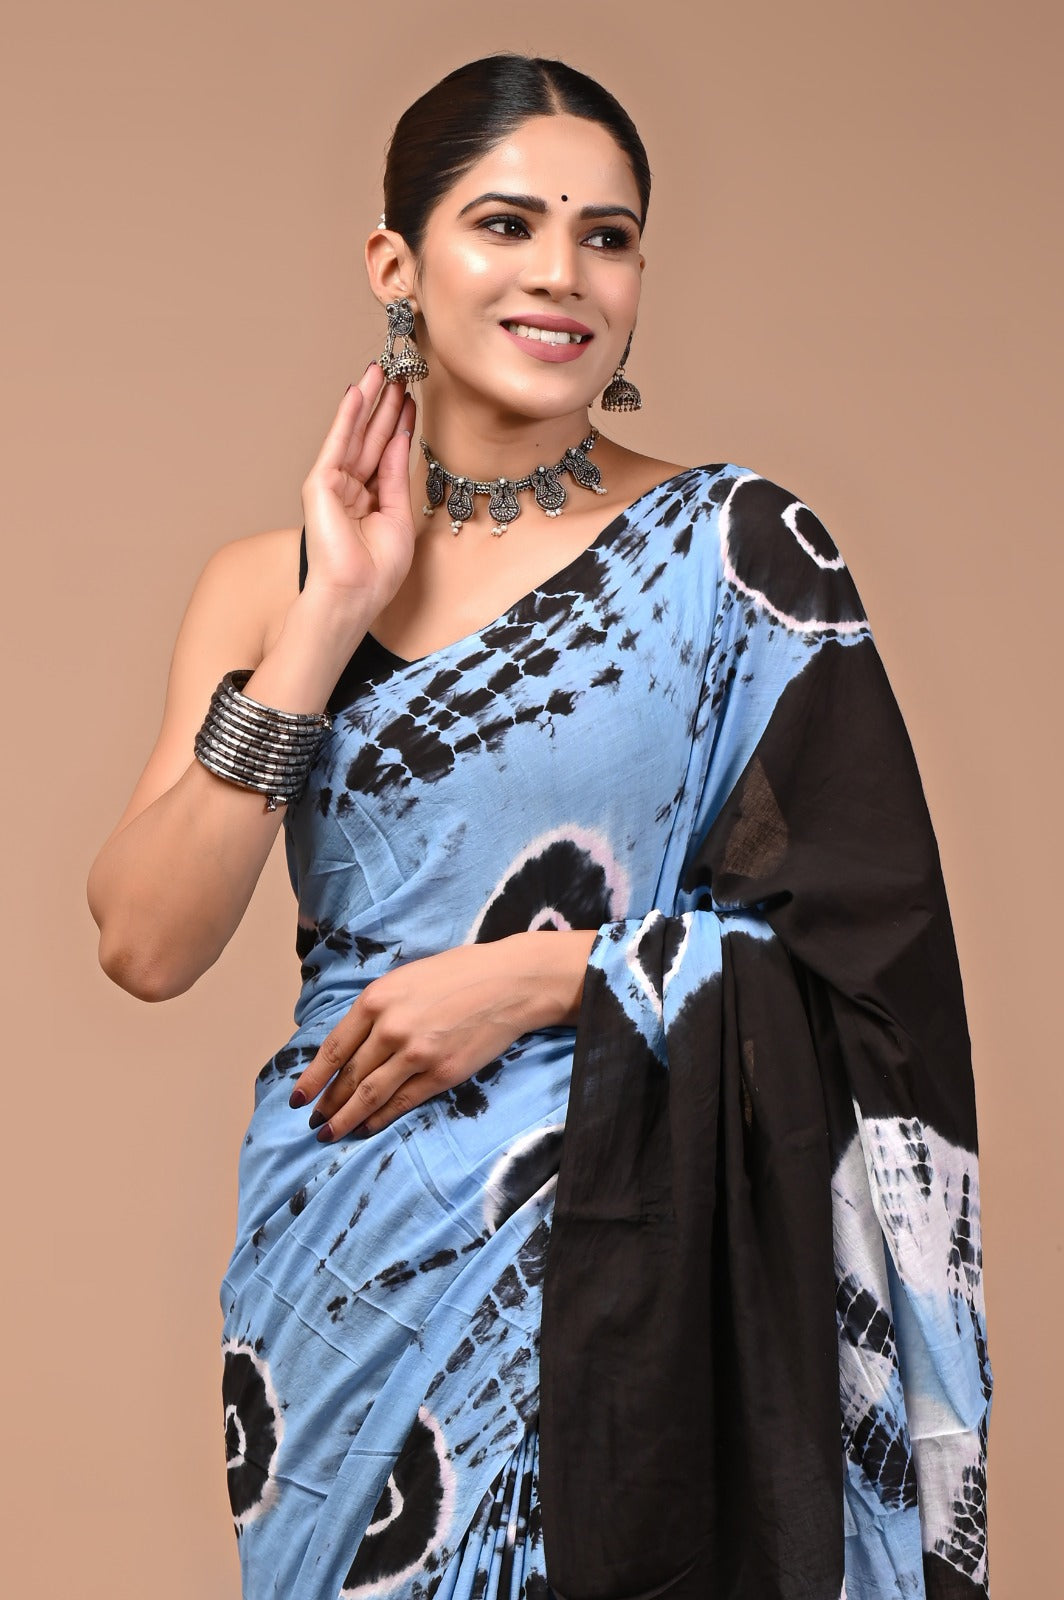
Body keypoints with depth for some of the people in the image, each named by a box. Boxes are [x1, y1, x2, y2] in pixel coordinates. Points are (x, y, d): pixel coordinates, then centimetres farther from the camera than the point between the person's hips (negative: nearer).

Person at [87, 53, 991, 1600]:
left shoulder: (735, 546, -3)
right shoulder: (273, 582, 5)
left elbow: (873, 937, -5)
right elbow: (148, 942, -7)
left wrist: (541, 975, -14)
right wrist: (333, 615, -10)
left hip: (632, 1254, -2)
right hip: (343, 1265, 3)